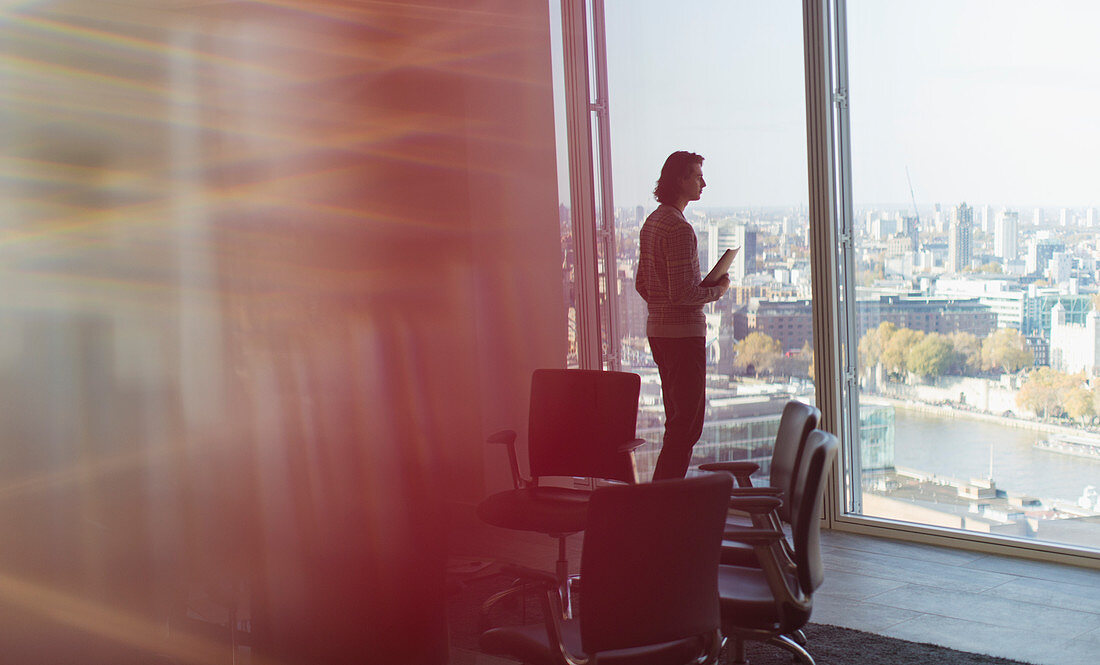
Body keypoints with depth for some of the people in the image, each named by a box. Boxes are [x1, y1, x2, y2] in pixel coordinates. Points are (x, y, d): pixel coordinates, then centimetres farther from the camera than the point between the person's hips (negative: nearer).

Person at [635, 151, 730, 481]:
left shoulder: (651, 222, 14)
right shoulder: (680, 229, -17)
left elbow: (641, 283, 20)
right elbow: (682, 292, -22)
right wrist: (718, 289, -6)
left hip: (657, 328, 10)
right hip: (684, 332, -10)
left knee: (678, 418, 16)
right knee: (687, 423, -6)